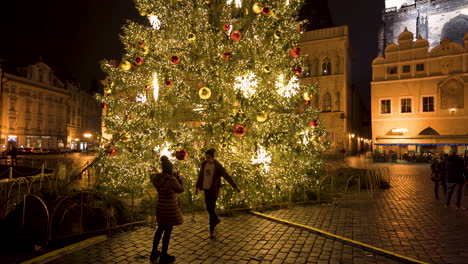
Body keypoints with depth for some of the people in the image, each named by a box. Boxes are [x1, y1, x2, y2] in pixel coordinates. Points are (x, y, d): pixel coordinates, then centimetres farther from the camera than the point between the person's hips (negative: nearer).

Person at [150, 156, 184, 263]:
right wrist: (179, 177, 3)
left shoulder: (157, 178, -3)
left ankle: (154, 253, 34)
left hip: (160, 208, 7)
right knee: (168, 231, 8)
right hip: (170, 210, -7)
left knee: (160, 229, 22)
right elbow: (181, 189, -9)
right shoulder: (172, 180, -24)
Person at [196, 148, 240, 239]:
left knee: (211, 209, -7)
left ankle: (212, 231, 3)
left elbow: (227, 177, -15)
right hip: (206, 188, 5)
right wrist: (197, 187, 17)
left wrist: (235, 187, -17)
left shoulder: (218, 166, -14)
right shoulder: (204, 164, 0)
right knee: (208, 208, 16)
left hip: (214, 190, -5)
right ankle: (216, 220, 44)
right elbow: (200, 176, 11)